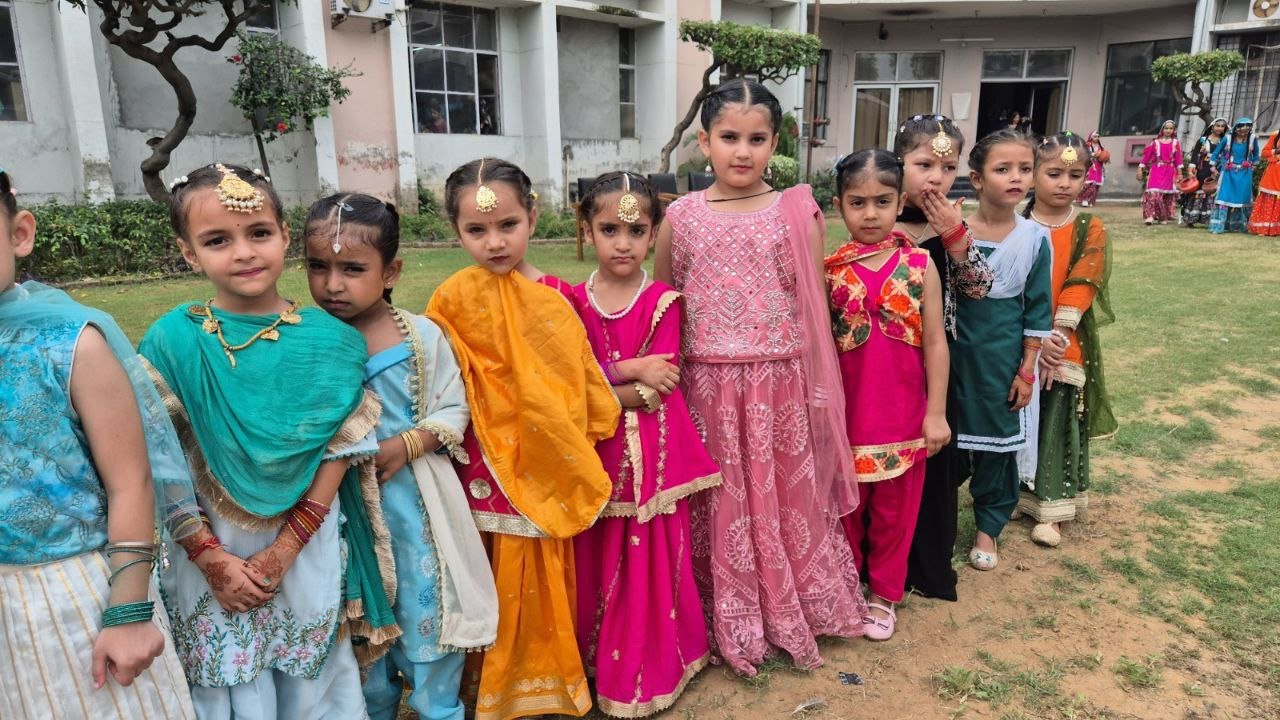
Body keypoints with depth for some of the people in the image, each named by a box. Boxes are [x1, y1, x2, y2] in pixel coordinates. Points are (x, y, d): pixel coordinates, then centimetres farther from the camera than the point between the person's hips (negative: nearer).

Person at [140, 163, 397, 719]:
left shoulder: (329, 341, -7)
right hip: (208, 554, 0)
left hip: (308, 552, 1)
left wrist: (281, 552, -12)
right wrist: (213, 559, -10)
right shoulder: (172, 341, -8)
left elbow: (339, 454, -7)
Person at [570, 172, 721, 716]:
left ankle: (650, 667, 26)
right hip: (593, 453, 2)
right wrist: (629, 371, -16)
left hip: (653, 454, -2)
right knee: (596, 560, 11)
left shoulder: (663, 303, -5)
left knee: (650, 560, 5)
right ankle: (598, 661, 31)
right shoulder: (574, 303, 1)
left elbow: (654, 390, -12)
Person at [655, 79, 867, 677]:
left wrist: (821, 390, 3)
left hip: (781, 386, 0)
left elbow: (816, 309, 2)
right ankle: (727, 621, 32)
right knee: (720, 508, 12)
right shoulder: (680, 216, 1)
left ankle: (792, 614, 35)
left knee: (787, 503, 12)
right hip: (707, 387, 1)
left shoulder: (798, 213, -1)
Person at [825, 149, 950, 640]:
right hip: (846, 411, 0)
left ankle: (883, 596, 32)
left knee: (895, 510, 12)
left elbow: (935, 341, -2)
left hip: (903, 411, 0)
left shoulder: (919, 265, -3)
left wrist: (936, 412, -4)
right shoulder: (829, 270, -4)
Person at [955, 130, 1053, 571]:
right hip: (955, 353, -1)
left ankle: (988, 527, 29)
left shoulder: (1034, 238, -4)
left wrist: (1027, 370, -2)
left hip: (1003, 359, 1)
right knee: (947, 439, 9)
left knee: (999, 444, 11)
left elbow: (1037, 311, 0)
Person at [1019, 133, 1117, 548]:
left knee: (1057, 422, 3)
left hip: (1064, 346, -1)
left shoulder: (1089, 229, -1)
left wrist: (1055, 337, -20)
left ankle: (1050, 508, 15)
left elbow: (1081, 287, -10)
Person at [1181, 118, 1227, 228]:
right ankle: (1190, 219, 3)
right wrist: (1191, 170, -11)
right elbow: (1194, 155, -1)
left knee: (1213, 194, -3)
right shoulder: (1203, 140, 5)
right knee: (1198, 194, -2)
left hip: (1216, 173, 2)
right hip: (1202, 172, -2)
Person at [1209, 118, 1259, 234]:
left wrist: (1253, 166, 14)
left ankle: (1238, 226, 19)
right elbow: (1216, 153, 6)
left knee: (1242, 199, 7)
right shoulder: (1228, 139, -4)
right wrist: (1214, 167, 2)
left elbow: (1255, 155, 15)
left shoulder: (1252, 139, 1)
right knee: (1224, 198, -9)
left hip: (1244, 175, 2)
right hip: (1228, 173, -2)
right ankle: (1218, 226, -9)